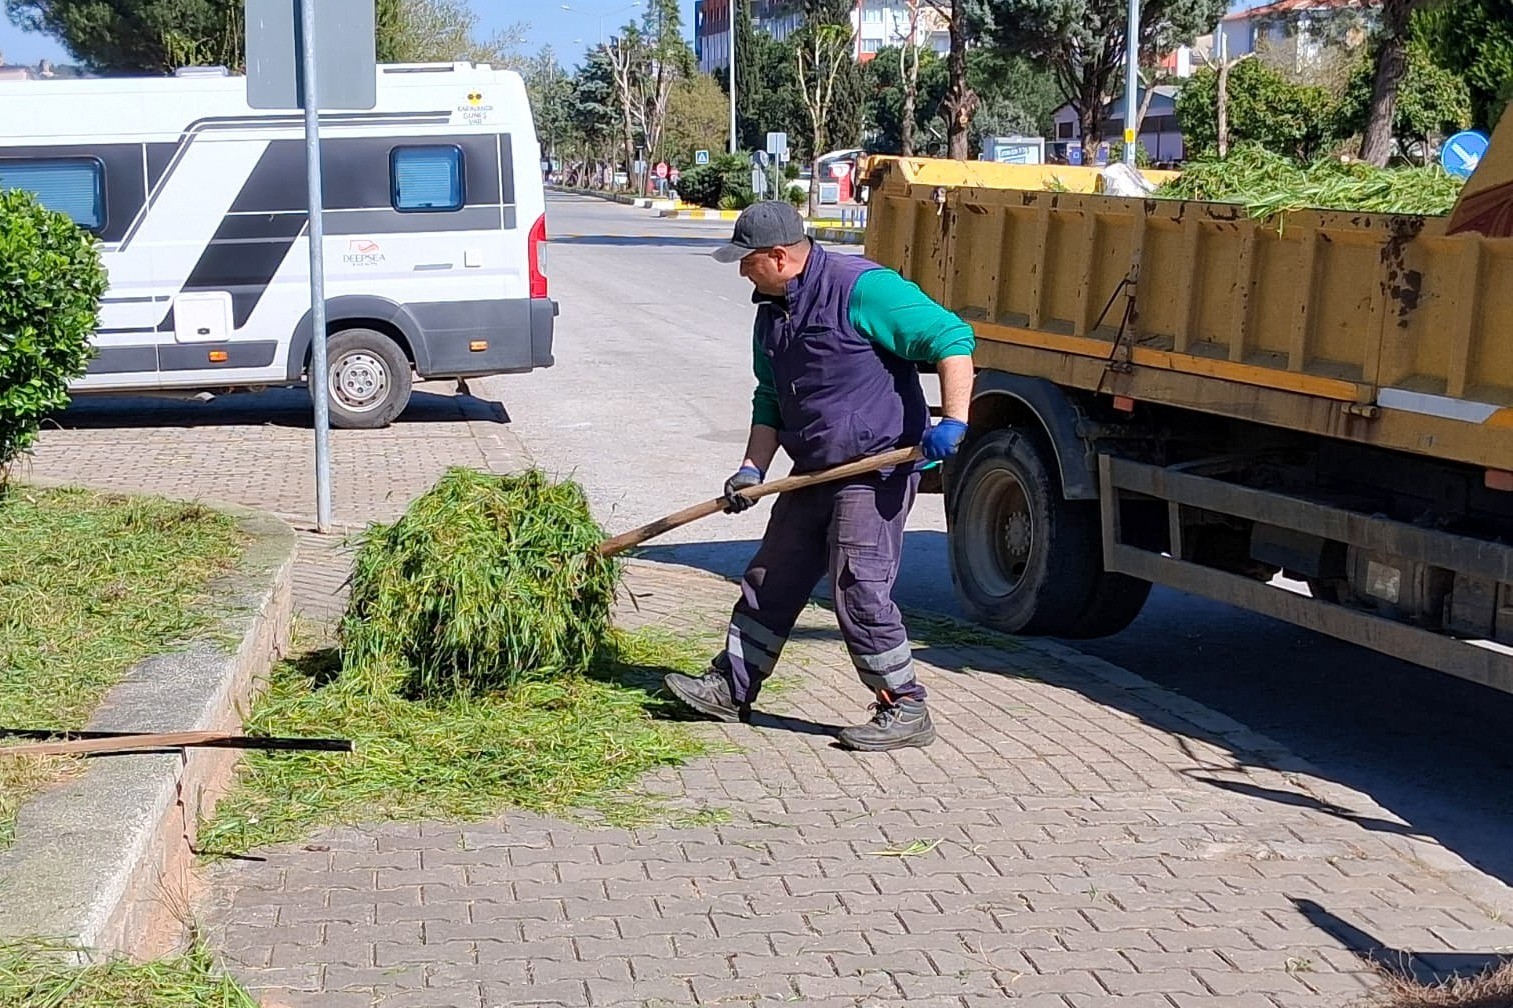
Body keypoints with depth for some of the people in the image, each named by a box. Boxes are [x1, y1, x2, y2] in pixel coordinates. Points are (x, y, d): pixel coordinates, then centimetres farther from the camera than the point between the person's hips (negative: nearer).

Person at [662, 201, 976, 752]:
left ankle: (905, 710, 2)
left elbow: (951, 338, -19)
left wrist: (952, 421, -27)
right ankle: (731, 688, 28)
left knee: (859, 591, -10)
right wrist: (753, 469, 9)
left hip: (876, 471, -9)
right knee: (770, 580, 15)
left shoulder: (862, 288, -17)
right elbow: (770, 401, 20)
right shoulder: (771, 313, 11)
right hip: (814, 473, 9)